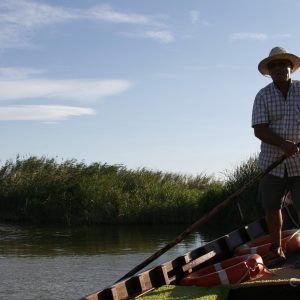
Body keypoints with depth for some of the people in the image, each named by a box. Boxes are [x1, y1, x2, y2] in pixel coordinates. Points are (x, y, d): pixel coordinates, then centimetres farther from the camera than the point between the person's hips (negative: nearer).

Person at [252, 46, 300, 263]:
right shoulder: (263, 96, 0)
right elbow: (259, 130, -9)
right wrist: (282, 144, -25)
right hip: (272, 162, 1)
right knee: (272, 207, 6)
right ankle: (276, 247, 23)